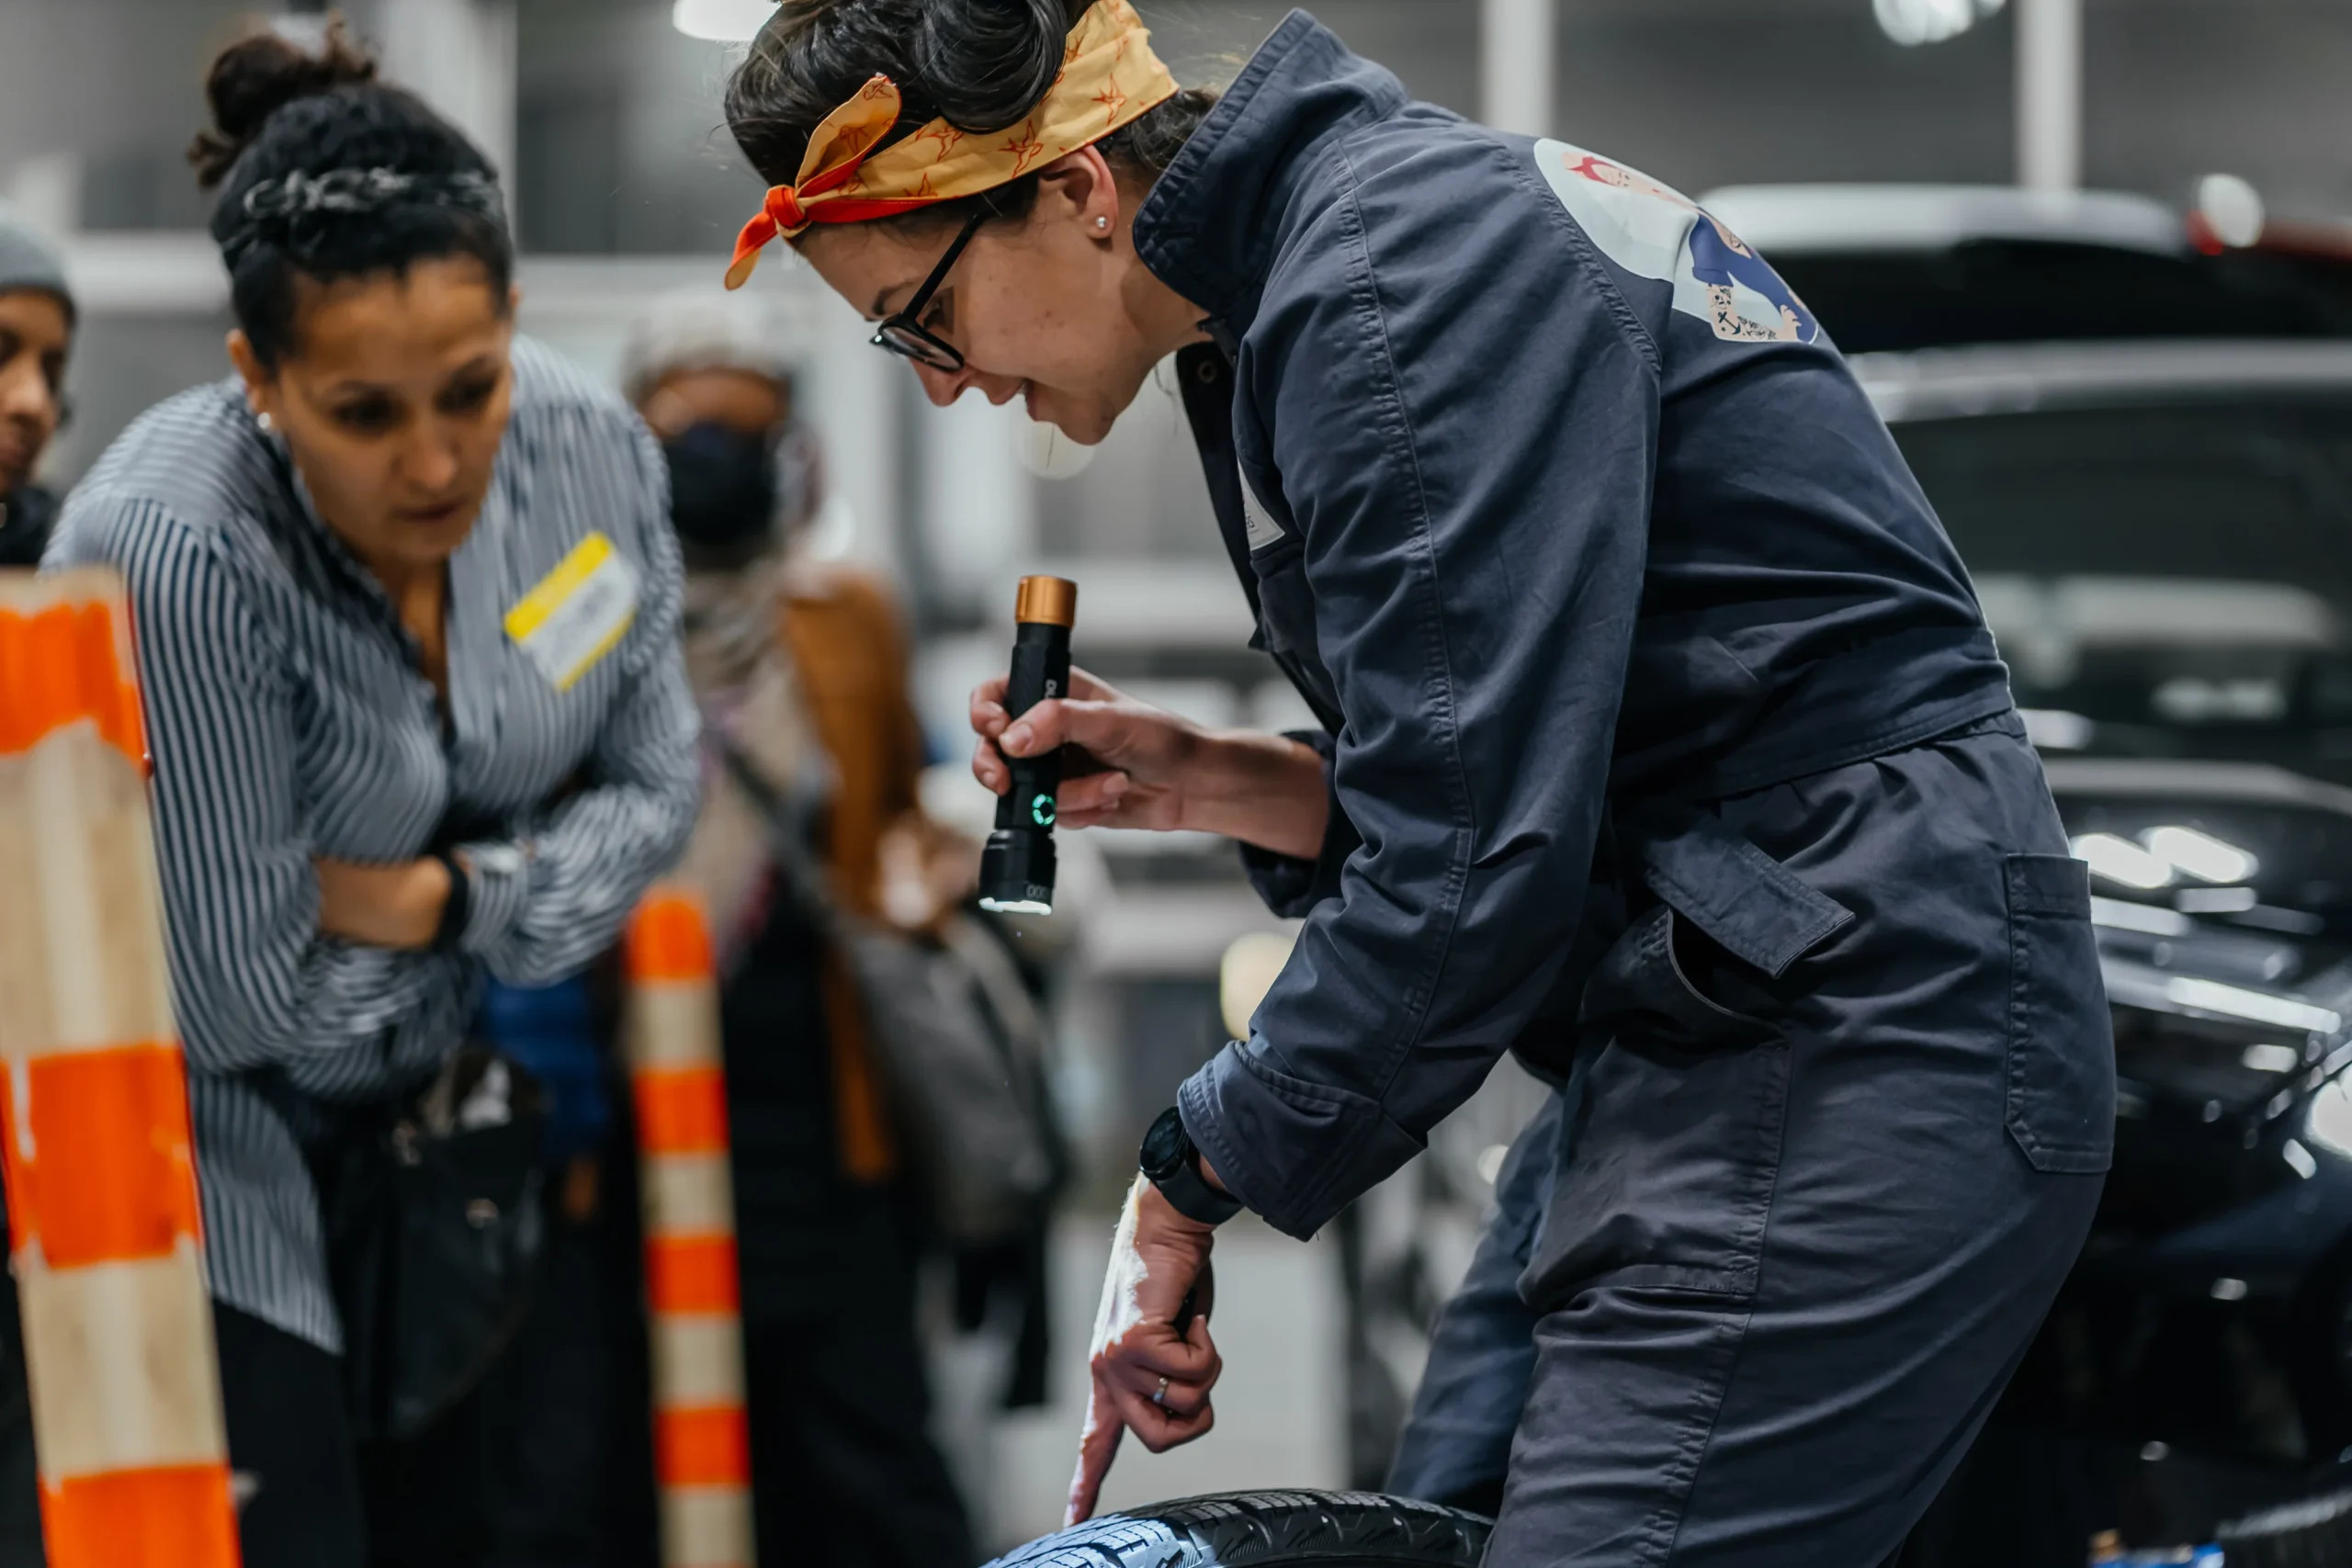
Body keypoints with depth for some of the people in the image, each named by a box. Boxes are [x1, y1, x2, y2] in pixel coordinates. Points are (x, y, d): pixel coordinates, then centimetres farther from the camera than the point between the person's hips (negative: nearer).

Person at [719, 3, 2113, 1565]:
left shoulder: (1409, 271, -16)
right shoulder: (1293, 281, 16)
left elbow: (1475, 869, -21)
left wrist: (1195, 1181, -10)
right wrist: (1208, 780, 8)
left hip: (1849, 1050, -10)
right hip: (1709, 1027, 10)